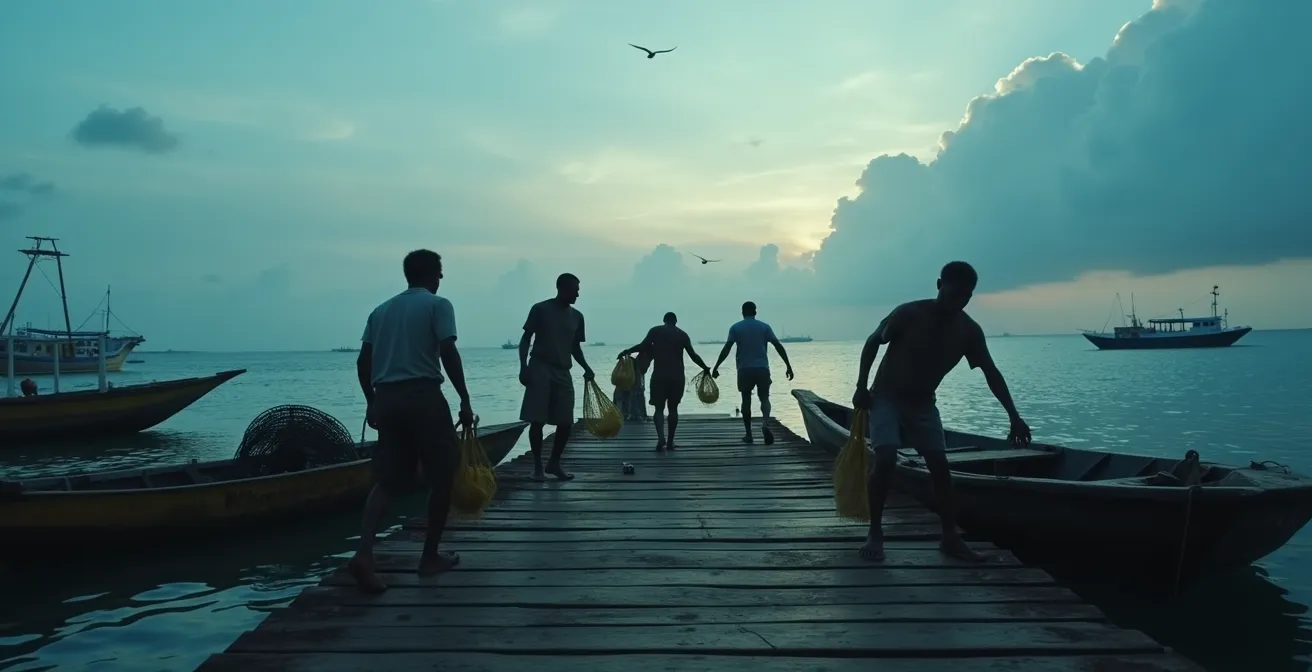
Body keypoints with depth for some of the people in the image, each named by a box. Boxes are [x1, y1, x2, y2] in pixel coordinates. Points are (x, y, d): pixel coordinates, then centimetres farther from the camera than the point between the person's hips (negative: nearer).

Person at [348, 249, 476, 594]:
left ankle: (364, 553, -12)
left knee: (387, 480, 7)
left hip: (386, 399, 6)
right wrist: (465, 400, -9)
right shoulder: (438, 304, 0)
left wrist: (372, 403, 22)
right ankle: (430, 556, 13)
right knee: (443, 476, 8)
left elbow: (363, 362, 14)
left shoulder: (381, 310, 18)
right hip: (423, 397, -6)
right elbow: (448, 353, -12)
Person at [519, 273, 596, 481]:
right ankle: (538, 466, 6)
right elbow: (526, 339, -1)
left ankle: (554, 463, 18)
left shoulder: (577, 316, 11)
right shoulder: (540, 309, -3)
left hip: (563, 372, 5)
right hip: (539, 370, -5)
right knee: (537, 420, -5)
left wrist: (586, 368, 4)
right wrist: (523, 366, -13)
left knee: (566, 422, 1)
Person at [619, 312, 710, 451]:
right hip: (677, 376, 1)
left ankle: (661, 437, -18)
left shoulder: (655, 331, 2)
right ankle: (670, 441, 14)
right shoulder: (682, 334, 7)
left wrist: (627, 352, 5)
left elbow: (643, 346, -8)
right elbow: (693, 355, 5)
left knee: (659, 408, 3)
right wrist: (705, 368, 18)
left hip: (659, 376, -1)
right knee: (673, 408, 12)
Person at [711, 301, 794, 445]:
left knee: (746, 400, 12)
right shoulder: (764, 327, 6)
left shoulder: (735, 328, 4)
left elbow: (726, 349, -5)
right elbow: (778, 346, 0)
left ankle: (748, 434, 14)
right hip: (762, 368, 0)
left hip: (744, 369, 0)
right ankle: (765, 424, -19)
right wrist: (789, 366, 3)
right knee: (764, 398, 9)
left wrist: (716, 367, -2)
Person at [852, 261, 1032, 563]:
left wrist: (1014, 416, -13)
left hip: (922, 402, 4)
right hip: (886, 396, -4)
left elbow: (991, 373, -6)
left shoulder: (969, 330, -11)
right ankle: (875, 533, -7)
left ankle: (951, 537, 10)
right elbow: (873, 342, -10)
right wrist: (861, 387, -12)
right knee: (885, 459, -20)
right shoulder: (909, 313, -23)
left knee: (940, 465, -2)